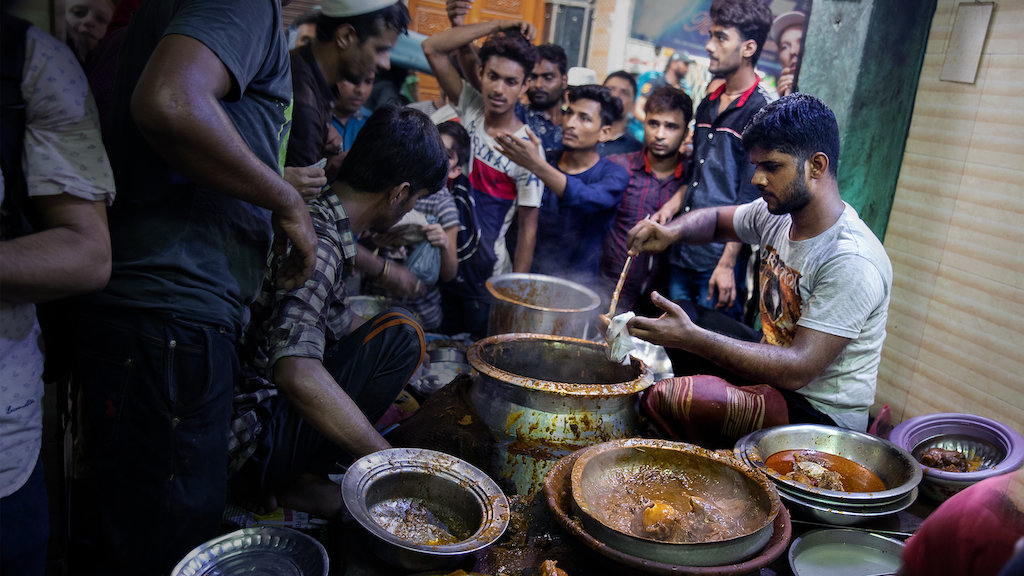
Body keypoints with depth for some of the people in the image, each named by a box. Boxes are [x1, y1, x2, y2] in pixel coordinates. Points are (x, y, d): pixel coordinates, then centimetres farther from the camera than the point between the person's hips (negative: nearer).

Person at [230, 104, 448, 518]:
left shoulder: (317, 219, 6)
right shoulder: (317, 244, -24)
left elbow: (336, 322, 20)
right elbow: (296, 372, -37)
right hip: (251, 440, -9)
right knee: (400, 334, -17)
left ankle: (299, 474, 5)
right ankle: (294, 482, -7)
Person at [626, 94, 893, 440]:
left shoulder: (852, 263, -26)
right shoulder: (778, 214, 0)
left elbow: (797, 369, -31)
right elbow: (717, 220, 19)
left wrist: (691, 338, -36)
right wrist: (671, 231, -5)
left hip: (820, 413, -8)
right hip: (774, 375, 9)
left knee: (668, 398, -27)